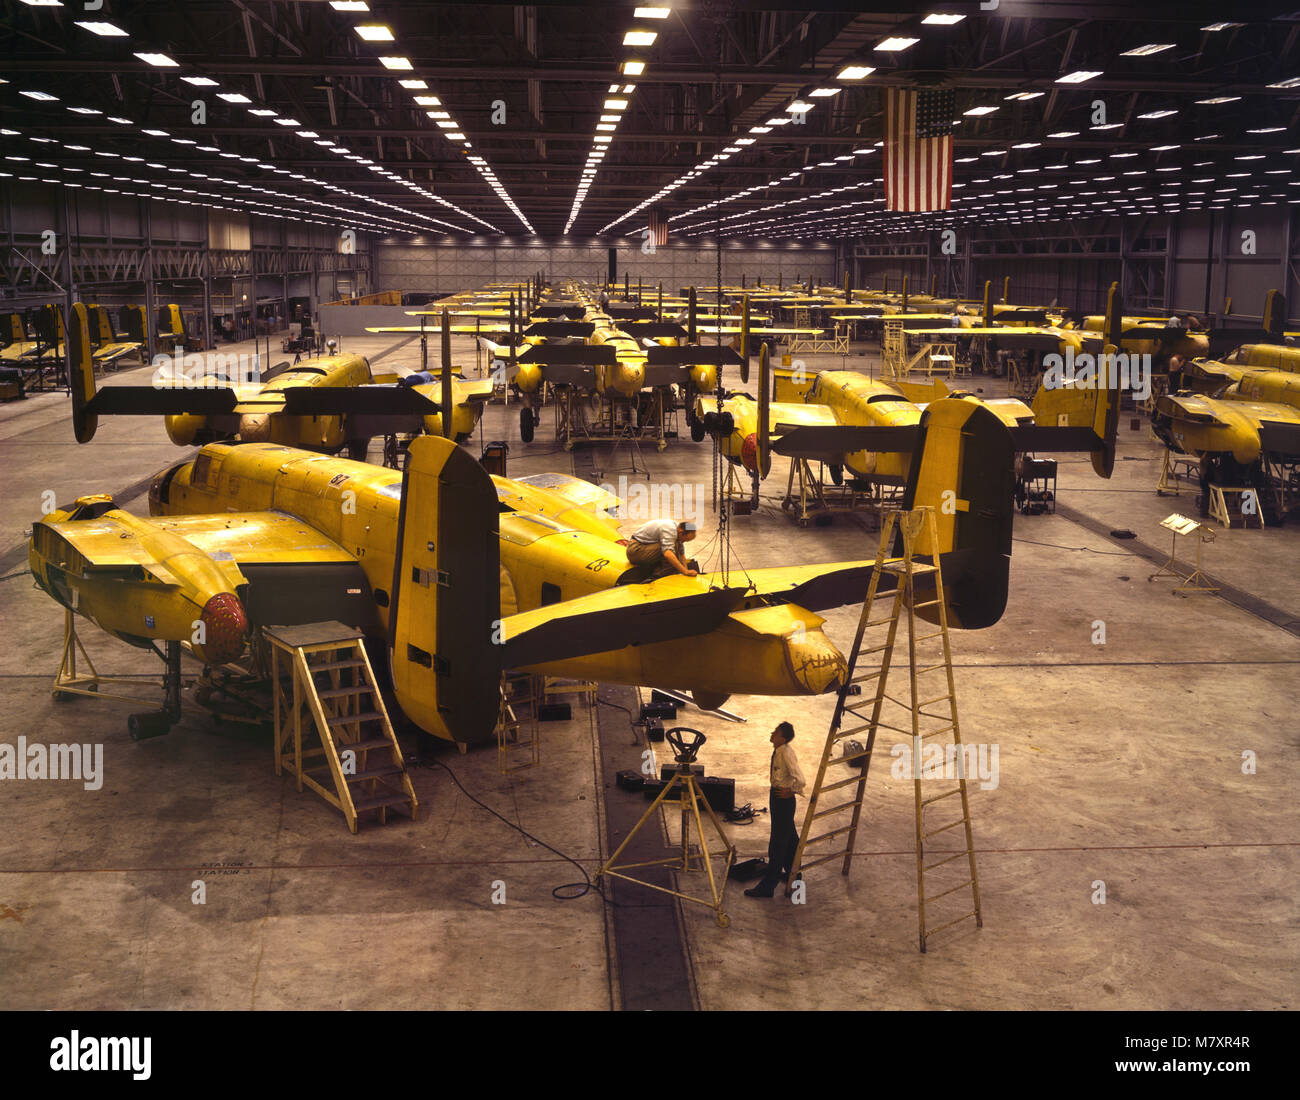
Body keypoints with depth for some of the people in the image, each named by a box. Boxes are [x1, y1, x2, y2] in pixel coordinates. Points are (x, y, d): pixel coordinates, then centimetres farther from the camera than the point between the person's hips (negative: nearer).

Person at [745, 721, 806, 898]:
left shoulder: (787, 753, -26)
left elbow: (800, 780, -30)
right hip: (777, 797, 10)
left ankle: (767, 886, 5)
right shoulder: (778, 751, 1)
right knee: (790, 838, 24)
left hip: (784, 800, -10)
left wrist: (790, 791, -15)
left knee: (777, 843, -2)